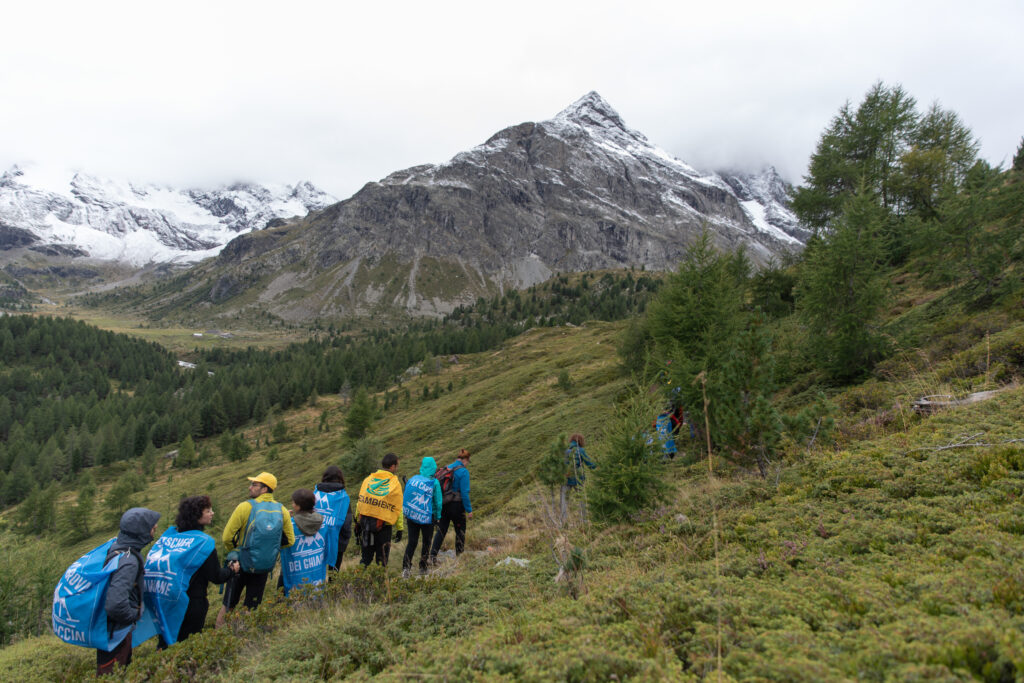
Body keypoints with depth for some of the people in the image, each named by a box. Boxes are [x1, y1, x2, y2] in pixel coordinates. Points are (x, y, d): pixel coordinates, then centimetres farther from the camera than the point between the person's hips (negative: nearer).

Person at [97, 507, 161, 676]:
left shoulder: (116, 546, -1)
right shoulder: (128, 561, -31)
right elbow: (115, 604, -38)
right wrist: (134, 615, -19)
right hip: (115, 631, -9)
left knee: (124, 668, 25)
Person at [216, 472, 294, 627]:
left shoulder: (245, 507, -16)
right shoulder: (282, 510, -4)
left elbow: (227, 538, -12)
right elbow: (290, 540, 3)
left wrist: (235, 550, 8)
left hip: (242, 564, -3)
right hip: (265, 567, 3)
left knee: (227, 607, 12)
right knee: (252, 608, 17)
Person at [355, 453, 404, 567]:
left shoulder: (367, 480, 2)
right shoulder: (395, 484, -7)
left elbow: (360, 502, 6)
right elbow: (398, 509, -5)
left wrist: (358, 521, 15)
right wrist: (399, 529, 2)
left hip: (365, 522, 4)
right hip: (384, 526, -3)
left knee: (366, 556, 18)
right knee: (381, 559, 9)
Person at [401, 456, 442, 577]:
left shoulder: (412, 479, -1)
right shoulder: (434, 483, -11)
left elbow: (405, 497, 4)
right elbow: (438, 502, -6)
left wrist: (406, 513, 14)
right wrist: (438, 516, 8)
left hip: (411, 516, 3)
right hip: (427, 517, -2)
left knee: (411, 542, 6)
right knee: (426, 542, 15)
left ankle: (406, 568, -8)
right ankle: (423, 568, 22)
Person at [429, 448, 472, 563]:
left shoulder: (447, 468, 8)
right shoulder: (463, 472, -12)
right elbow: (465, 492, -15)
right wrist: (469, 510, -9)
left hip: (443, 505, 6)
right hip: (456, 505, -6)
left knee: (441, 530, 9)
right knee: (460, 531, 11)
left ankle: (433, 556, 1)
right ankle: (459, 556, 19)